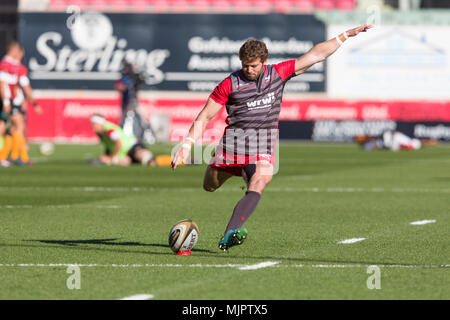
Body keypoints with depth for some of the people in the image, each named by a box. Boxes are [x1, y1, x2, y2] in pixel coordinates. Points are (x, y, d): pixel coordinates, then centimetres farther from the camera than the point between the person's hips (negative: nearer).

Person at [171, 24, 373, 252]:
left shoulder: (278, 73, 3)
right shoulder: (230, 84, -4)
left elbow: (315, 55, 9)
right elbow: (205, 116, -2)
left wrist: (346, 35, 9)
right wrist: (187, 145, -11)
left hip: (264, 143, 0)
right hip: (234, 137, 0)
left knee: (257, 186, -25)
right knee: (210, 186, 11)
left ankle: (229, 234, -34)